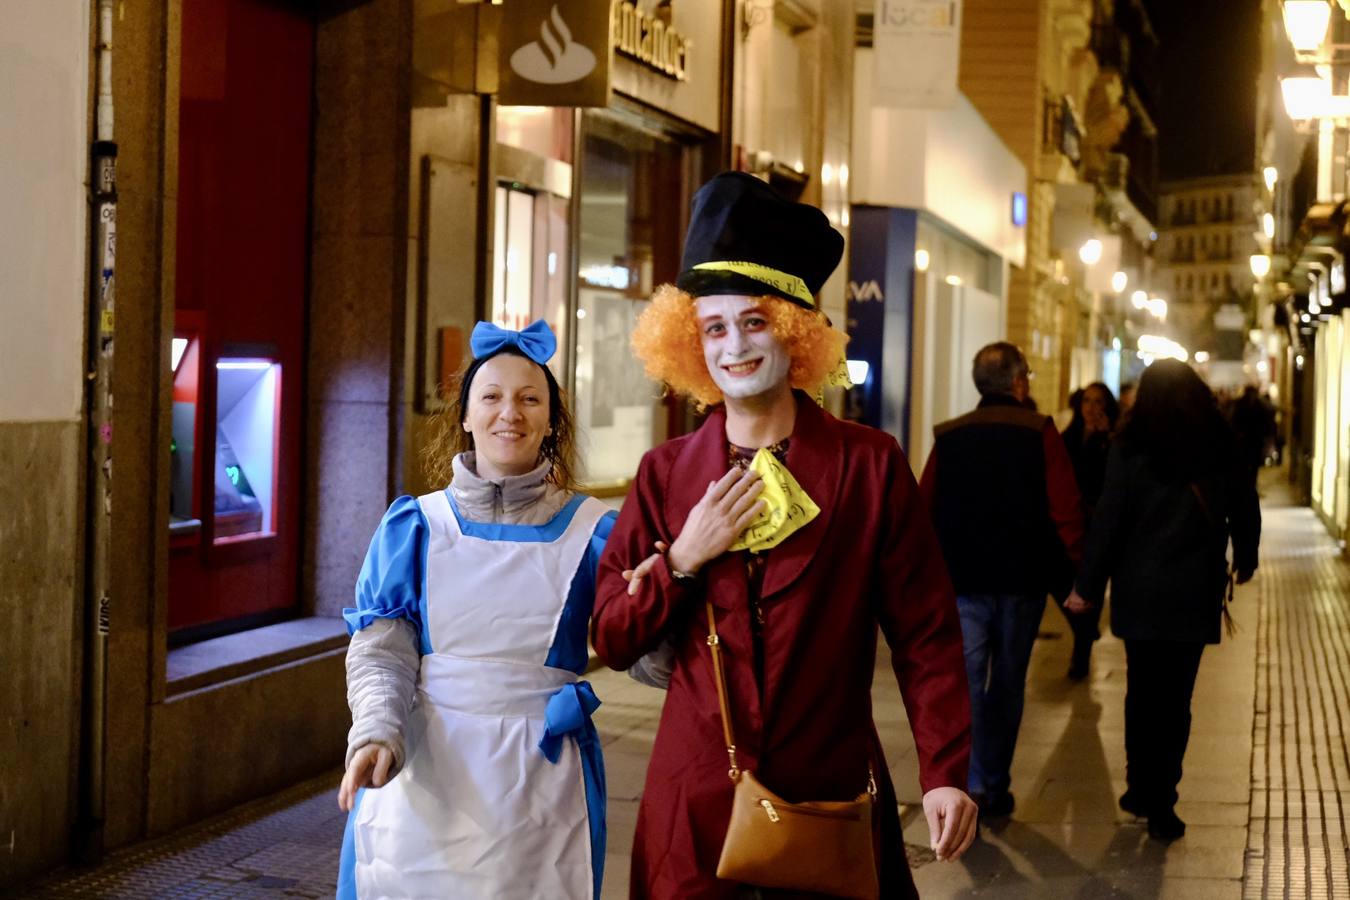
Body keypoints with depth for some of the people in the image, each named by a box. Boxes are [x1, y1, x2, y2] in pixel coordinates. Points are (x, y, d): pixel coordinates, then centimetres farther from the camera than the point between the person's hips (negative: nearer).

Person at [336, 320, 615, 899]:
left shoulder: (591, 532, 1)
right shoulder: (414, 527, 2)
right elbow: (381, 652, -3)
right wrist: (378, 736, -22)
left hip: (539, 791, 0)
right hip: (423, 775, 1)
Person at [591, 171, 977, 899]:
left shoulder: (870, 464, -3)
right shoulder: (666, 474, 4)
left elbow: (925, 634, -3)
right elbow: (611, 641, 4)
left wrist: (945, 772, -11)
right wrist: (683, 560, -11)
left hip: (834, 797, -1)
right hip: (696, 804, 2)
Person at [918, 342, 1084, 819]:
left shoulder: (948, 436, 4)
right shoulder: (1040, 432, -3)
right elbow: (1066, 510, -8)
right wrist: (1071, 571, 0)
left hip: (961, 580, 1)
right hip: (1022, 581, 0)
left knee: (965, 682, -1)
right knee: (1007, 685, 12)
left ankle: (972, 785, -16)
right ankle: (996, 788, 18)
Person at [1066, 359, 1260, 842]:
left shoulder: (1131, 447, -8)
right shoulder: (1220, 446, 0)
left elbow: (1108, 518, -9)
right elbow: (1245, 509, 10)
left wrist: (1088, 585, -1)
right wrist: (1245, 562, 28)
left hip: (1140, 589, -1)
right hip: (1196, 591, 1)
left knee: (1143, 690, 13)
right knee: (1176, 696, 4)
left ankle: (1143, 788, 19)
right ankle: (1160, 801, 1)